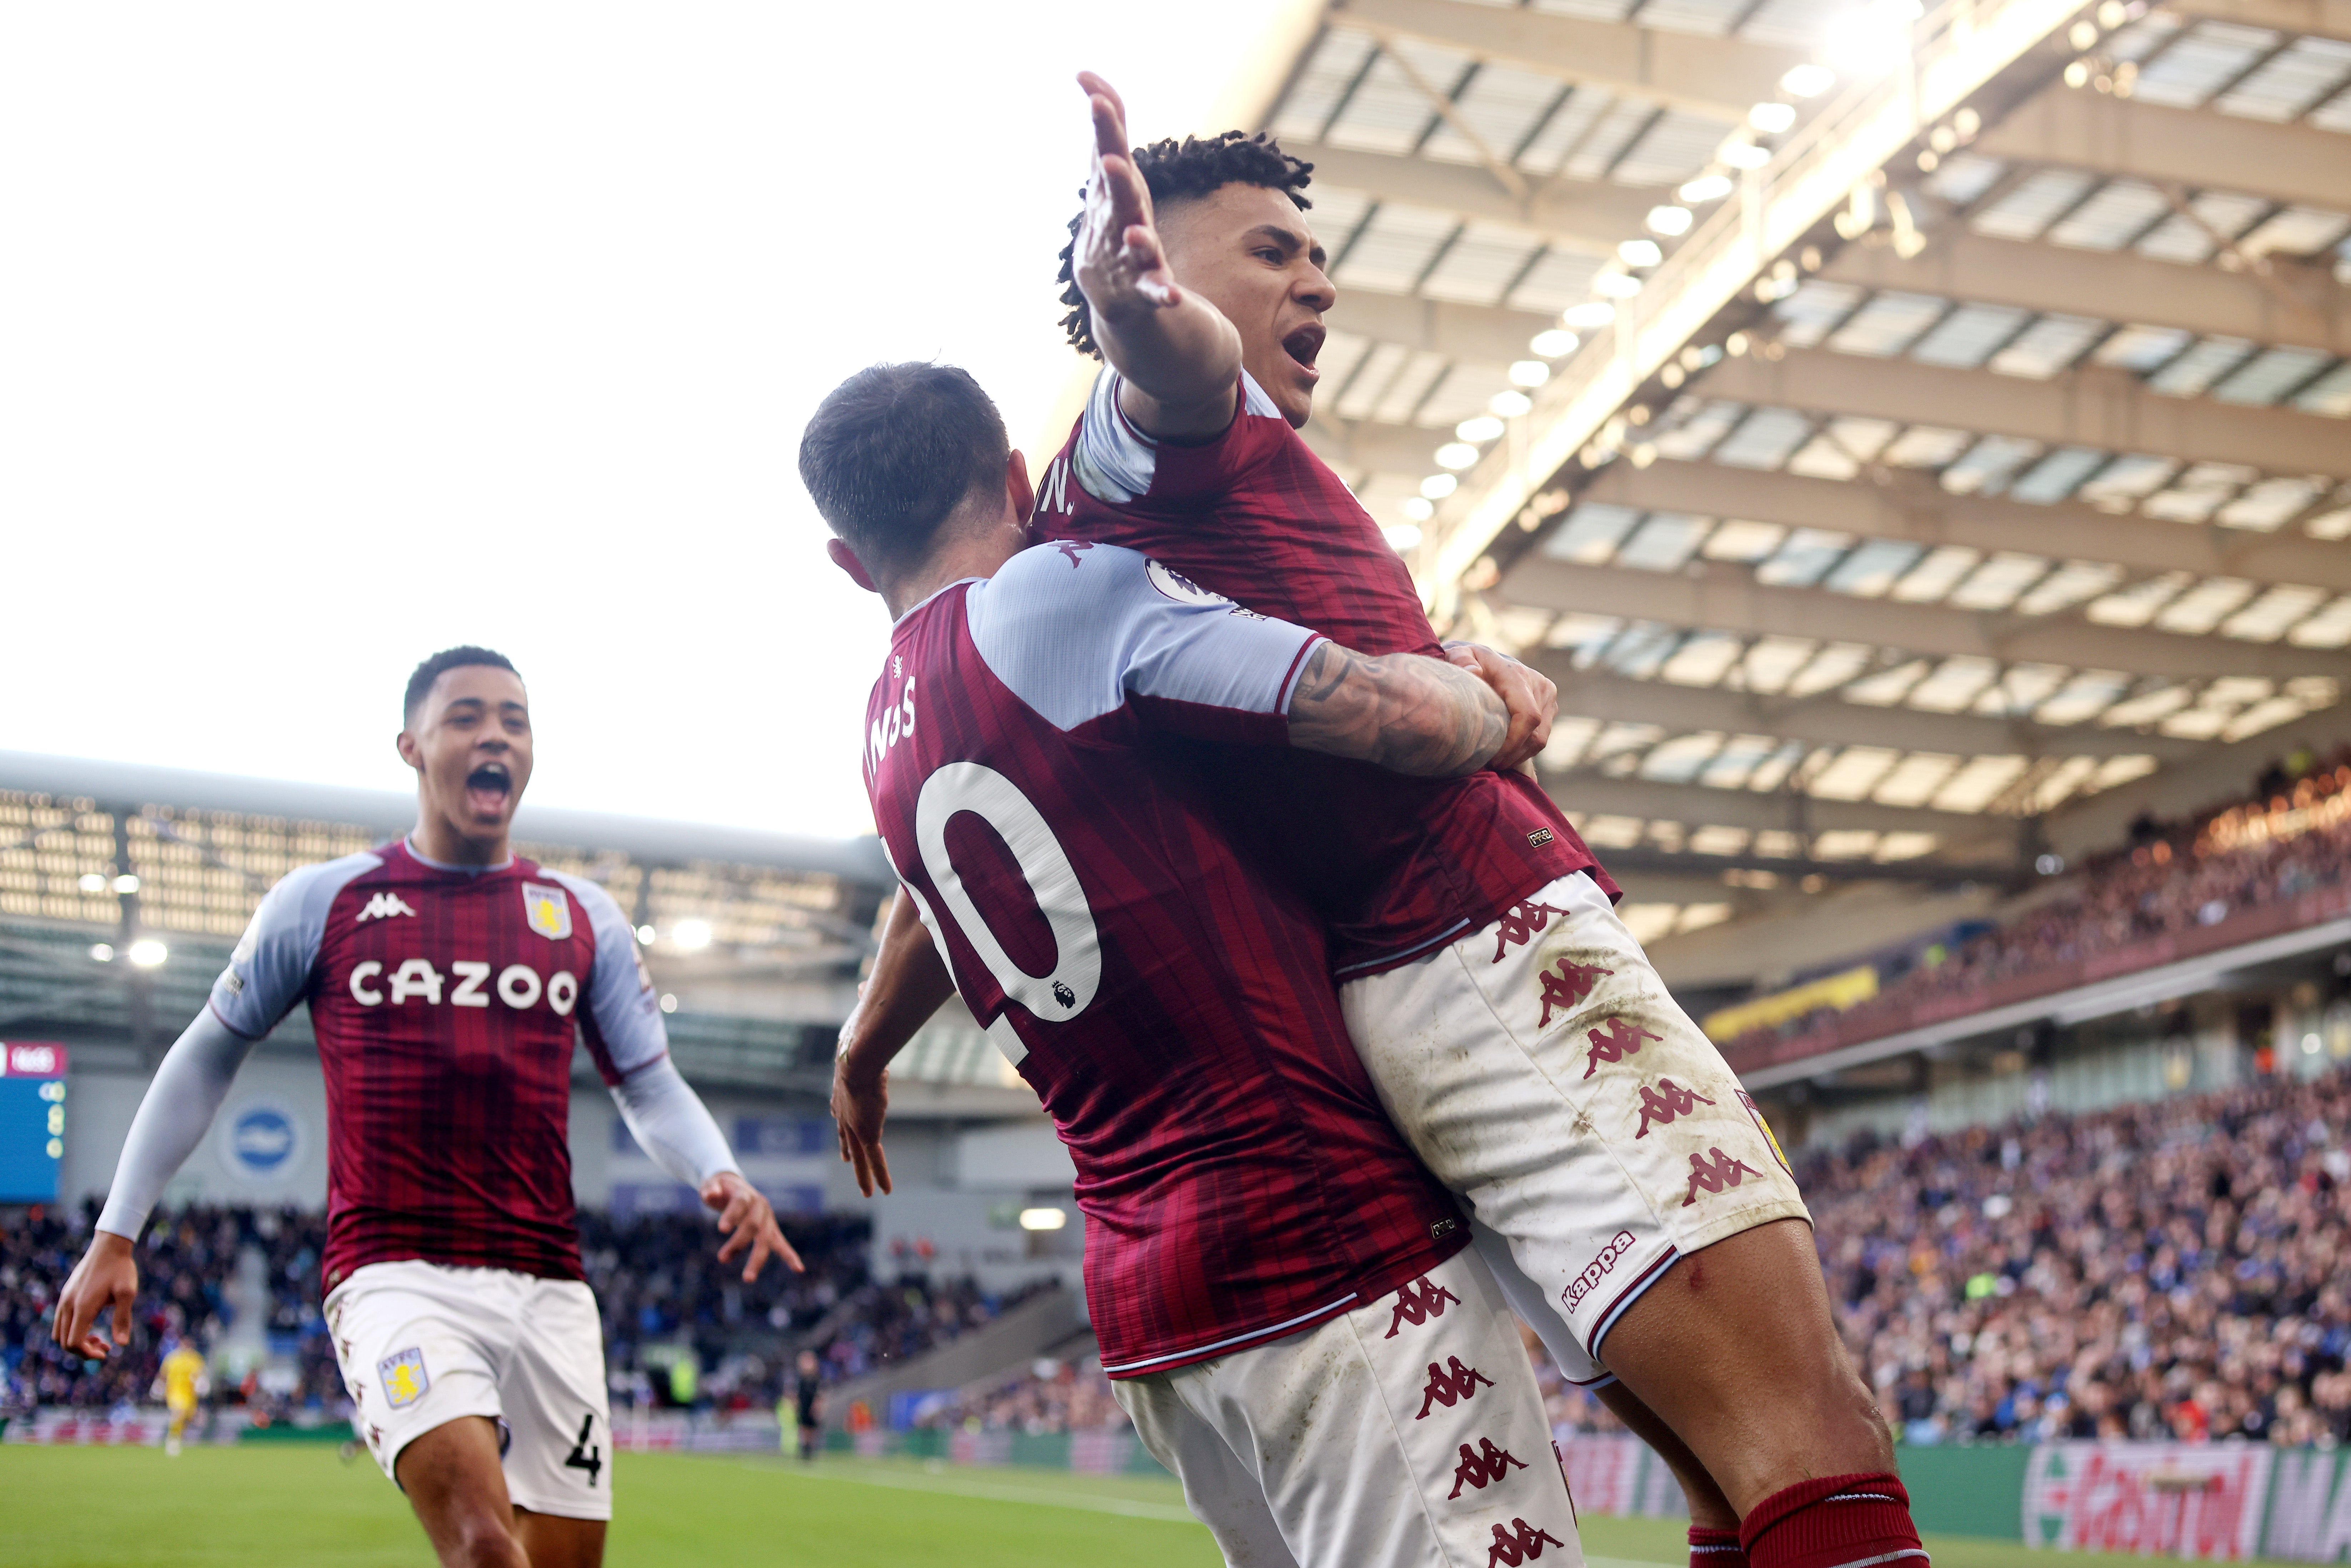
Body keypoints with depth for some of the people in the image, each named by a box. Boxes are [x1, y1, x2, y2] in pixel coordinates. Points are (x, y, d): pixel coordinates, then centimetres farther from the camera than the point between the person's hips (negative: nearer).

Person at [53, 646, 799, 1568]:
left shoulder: (584, 917, 11)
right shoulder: (321, 901, 5)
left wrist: (720, 1176, -4)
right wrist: (115, 1236, 14)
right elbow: (206, 1060, 16)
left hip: (548, 1286, 4)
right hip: (394, 1278, -3)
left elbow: (651, 1090, 17)